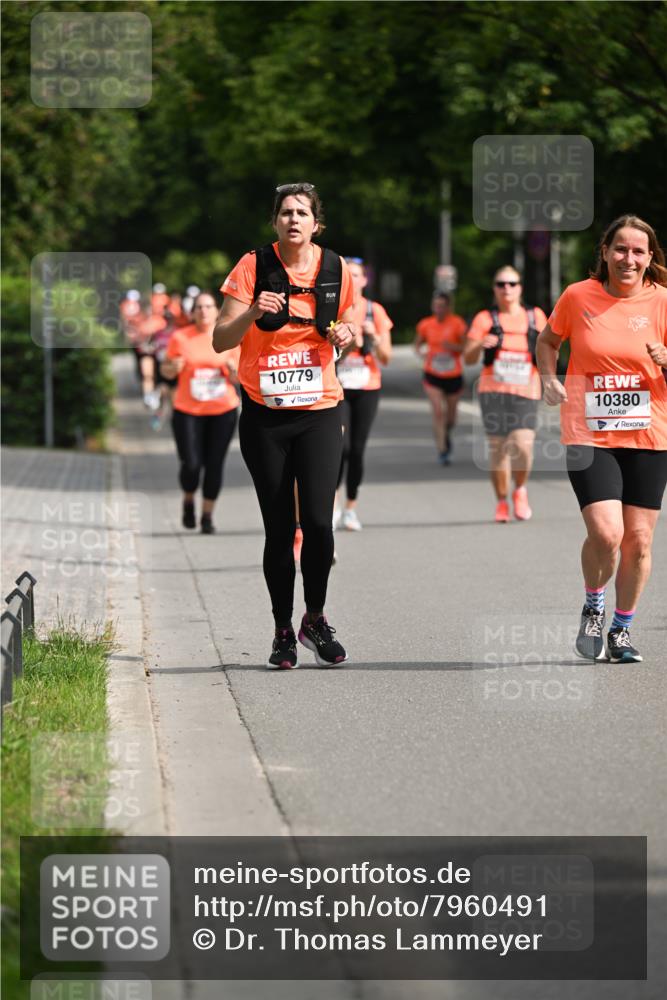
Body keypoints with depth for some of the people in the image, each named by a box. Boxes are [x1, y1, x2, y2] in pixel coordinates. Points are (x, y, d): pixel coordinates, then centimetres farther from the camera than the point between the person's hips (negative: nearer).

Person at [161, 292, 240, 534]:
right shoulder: (180, 338, 0)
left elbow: (239, 378, 8)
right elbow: (166, 371, 10)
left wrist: (233, 369, -14)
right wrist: (174, 367, -12)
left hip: (223, 410, 1)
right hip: (188, 411, -1)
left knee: (214, 465, -2)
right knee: (191, 465, -8)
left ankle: (208, 515, 13)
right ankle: (188, 501, 23)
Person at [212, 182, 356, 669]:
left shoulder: (336, 269, 3)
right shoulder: (254, 266, -4)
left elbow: (349, 325, 19)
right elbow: (221, 340, -5)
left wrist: (346, 334, -5)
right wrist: (253, 313, -23)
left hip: (320, 412, 1)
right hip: (264, 414, -1)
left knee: (318, 520, -11)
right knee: (279, 528, 2)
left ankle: (316, 619, 10)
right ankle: (283, 630, 15)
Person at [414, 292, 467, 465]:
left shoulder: (457, 323, -9)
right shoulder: (425, 325, -1)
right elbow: (418, 343, 14)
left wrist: (452, 346, -25)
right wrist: (421, 352, -8)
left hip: (453, 377, 0)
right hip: (432, 376, 0)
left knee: (450, 416, 13)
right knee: (438, 412, -17)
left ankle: (446, 434, 47)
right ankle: (442, 451, -15)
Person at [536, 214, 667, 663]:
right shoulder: (578, 296, -2)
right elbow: (548, 340, 18)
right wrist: (550, 380, 1)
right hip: (590, 435, -2)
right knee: (605, 533, -17)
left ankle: (622, 629, 25)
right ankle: (593, 608, 13)